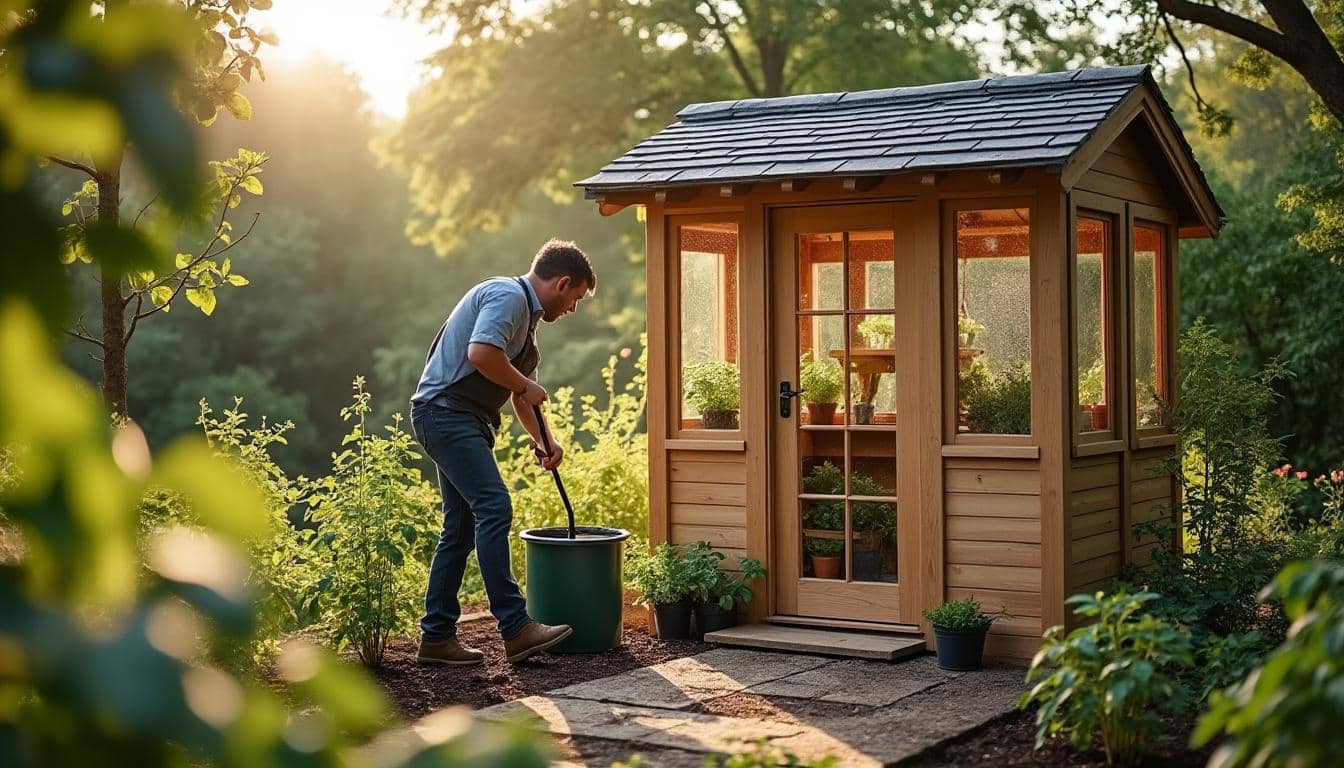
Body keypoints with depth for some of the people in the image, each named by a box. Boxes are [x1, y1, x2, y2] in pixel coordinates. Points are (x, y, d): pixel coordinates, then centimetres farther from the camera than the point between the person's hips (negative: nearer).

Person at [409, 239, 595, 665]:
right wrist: (525, 385, -12)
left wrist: (546, 440, 18)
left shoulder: (526, 313, 22)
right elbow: (481, 353, -27)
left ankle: (437, 637, 12)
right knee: (494, 507, -17)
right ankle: (516, 628, -20)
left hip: (463, 420, 11)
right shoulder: (507, 295, -10)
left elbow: (521, 394, 29)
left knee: (462, 526, 9)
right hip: (446, 410, -11)